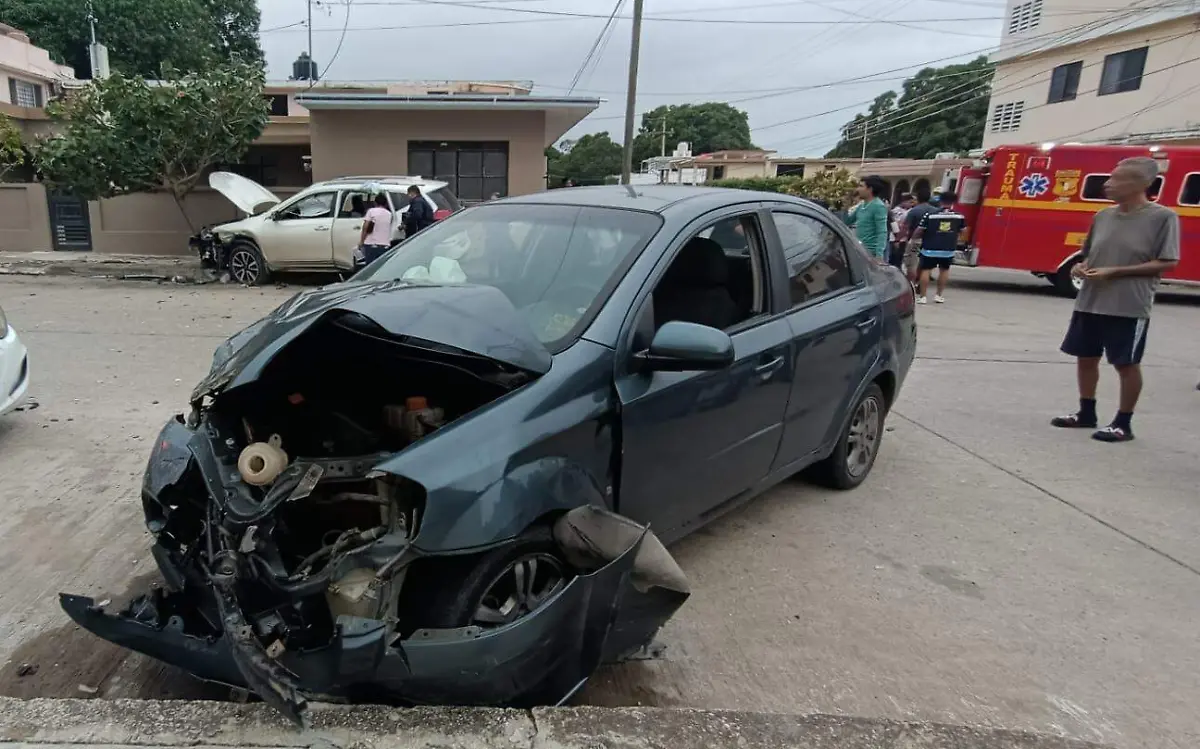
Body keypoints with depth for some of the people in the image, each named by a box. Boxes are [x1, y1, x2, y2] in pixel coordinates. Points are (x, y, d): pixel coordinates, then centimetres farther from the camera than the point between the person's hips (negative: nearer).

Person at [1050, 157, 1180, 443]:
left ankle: (1123, 424, 15)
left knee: (1127, 364, 3)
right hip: (1089, 303, 6)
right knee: (1085, 357, 12)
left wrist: (1114, 272, -17)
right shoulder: (1104, 216, 8)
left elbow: (1167, 262, -10)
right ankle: (1086, 413, 28)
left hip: (1129, 308, -6)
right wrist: (1081, 267, -4)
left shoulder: (1162, 217, -8)